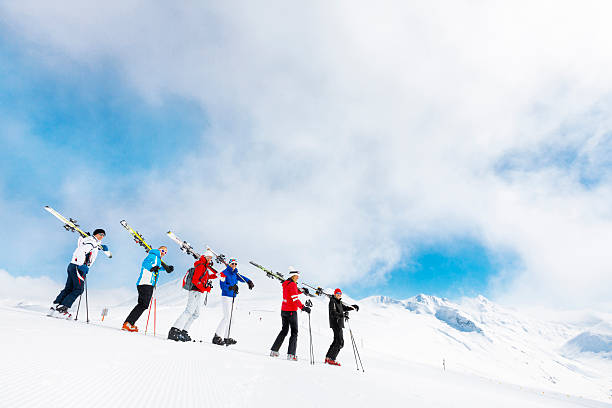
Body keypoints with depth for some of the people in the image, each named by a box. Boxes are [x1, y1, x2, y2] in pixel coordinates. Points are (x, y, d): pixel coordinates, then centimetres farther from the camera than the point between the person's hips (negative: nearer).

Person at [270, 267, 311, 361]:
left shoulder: (285, 284, 12)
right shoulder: (292, 284, -14)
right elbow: (295, 298, -23)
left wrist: (302, 291, 18)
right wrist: (303, 307, -28)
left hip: (284, 310, 8)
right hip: (291, 311, -8)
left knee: (284, 330, 19)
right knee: (294, 332, 0)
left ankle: (274, 350, 19)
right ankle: (291, 354, -6)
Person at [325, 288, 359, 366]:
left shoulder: (339, 302, 16)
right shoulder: (332, 302, -12)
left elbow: (344, 308, 28)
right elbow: (333, 313, -23)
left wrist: (353, 307, 13)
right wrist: (342, 315, -38)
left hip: (339, 324, 10)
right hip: (335, 323, -10)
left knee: (336, 341, 15)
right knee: (340, 342, -12)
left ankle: (328, 357, 21)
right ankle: (331, 359, -9)